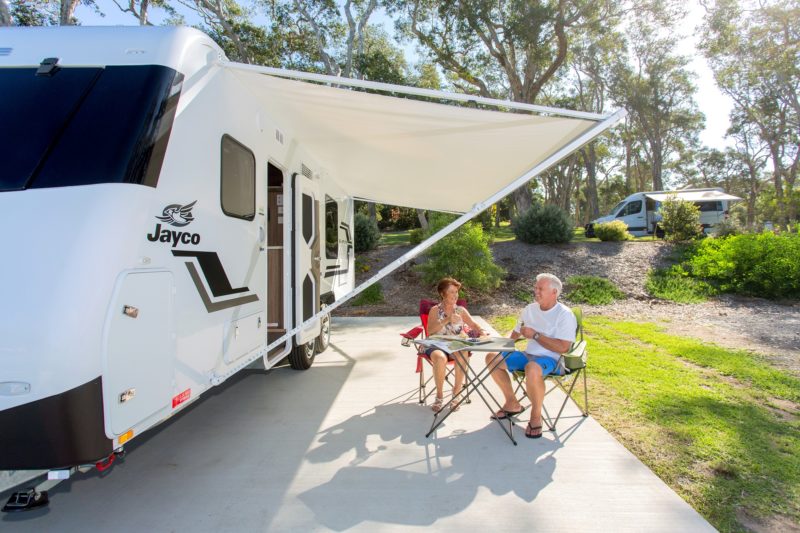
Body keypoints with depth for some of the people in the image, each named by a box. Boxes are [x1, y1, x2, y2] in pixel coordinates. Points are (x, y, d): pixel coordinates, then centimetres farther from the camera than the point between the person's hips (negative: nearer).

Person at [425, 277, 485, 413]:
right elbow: (430, 331, -8)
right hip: (437, 346, -1)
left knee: (462, 355, -35)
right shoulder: (435, 310, 4)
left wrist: (482, 333, -17)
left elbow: (474, 325, 5)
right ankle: (439, 395, -15)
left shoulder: (461, 310, 11)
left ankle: (456, 393, -16)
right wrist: (446, 320, -20)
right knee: (440, 358, -37)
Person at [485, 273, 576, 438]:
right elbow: (516, 333, 22)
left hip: (552, 360, -8)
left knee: (532, 368, -40)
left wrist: (535, 335, -20)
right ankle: (512, 403, 9)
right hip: (528, 355, 8)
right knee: (492, 358, -2)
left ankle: (536, 417, -18)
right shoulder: (530, 309, 10)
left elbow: (562, 347, -21)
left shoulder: (565, 315, -11)